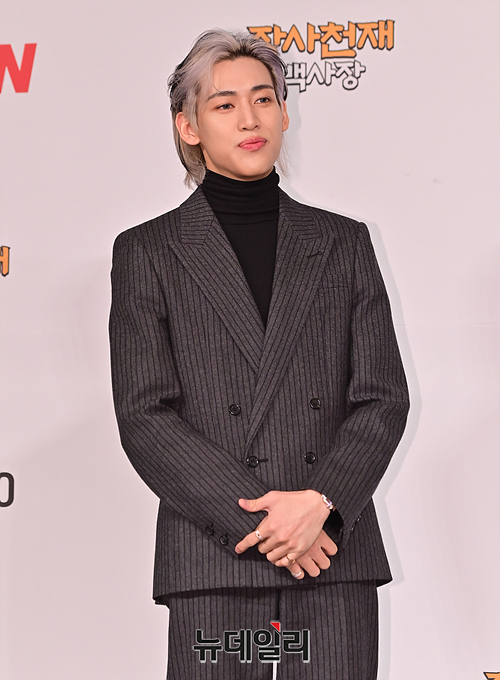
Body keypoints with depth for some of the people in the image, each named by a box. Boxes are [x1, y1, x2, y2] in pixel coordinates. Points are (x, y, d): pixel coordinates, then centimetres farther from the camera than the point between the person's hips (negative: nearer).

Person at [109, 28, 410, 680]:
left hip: (337, 555, 2)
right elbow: (144, 419, -2)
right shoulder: (147, 252, 5)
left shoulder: (342, 242, 12)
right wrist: (255, 514, -11)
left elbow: (384, 397, 6)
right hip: (213, 561, -1)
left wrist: (320, 503, -10)